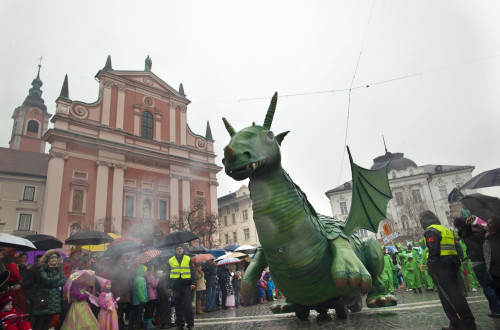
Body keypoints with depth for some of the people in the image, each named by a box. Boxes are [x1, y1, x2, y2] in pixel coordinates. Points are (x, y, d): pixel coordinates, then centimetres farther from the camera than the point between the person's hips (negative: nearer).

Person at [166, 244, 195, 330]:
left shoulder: (188, 259, 7)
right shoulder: (170, 261, 8)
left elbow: (192, 272, 6)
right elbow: (168, 274, 11)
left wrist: (193, 283, -2)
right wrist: (169, 286, 6)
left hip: (186, 285, -1)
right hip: (175, 286, 2)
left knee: (187, 305, -3)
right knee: (178, 306, 8)